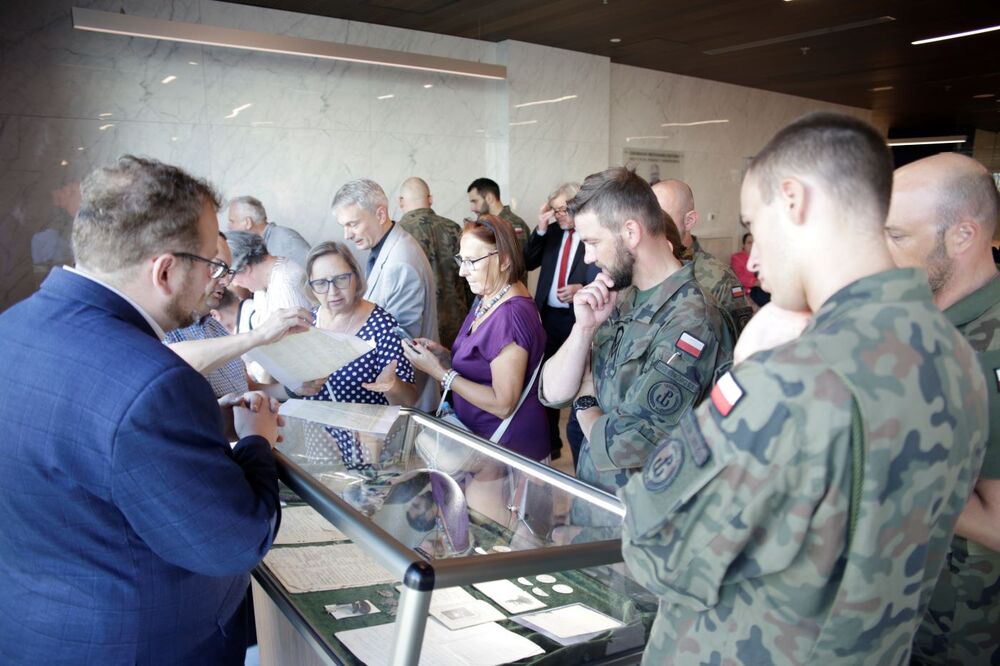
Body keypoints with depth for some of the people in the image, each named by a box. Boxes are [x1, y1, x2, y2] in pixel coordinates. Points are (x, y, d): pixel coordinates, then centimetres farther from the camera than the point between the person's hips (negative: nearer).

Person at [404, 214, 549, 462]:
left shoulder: (510, 315, -23)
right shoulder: (487, 300, 4)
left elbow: (503, 404, -23)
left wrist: (440, 372, -19)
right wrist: (443, 355, -5)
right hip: (479, 433, 8)